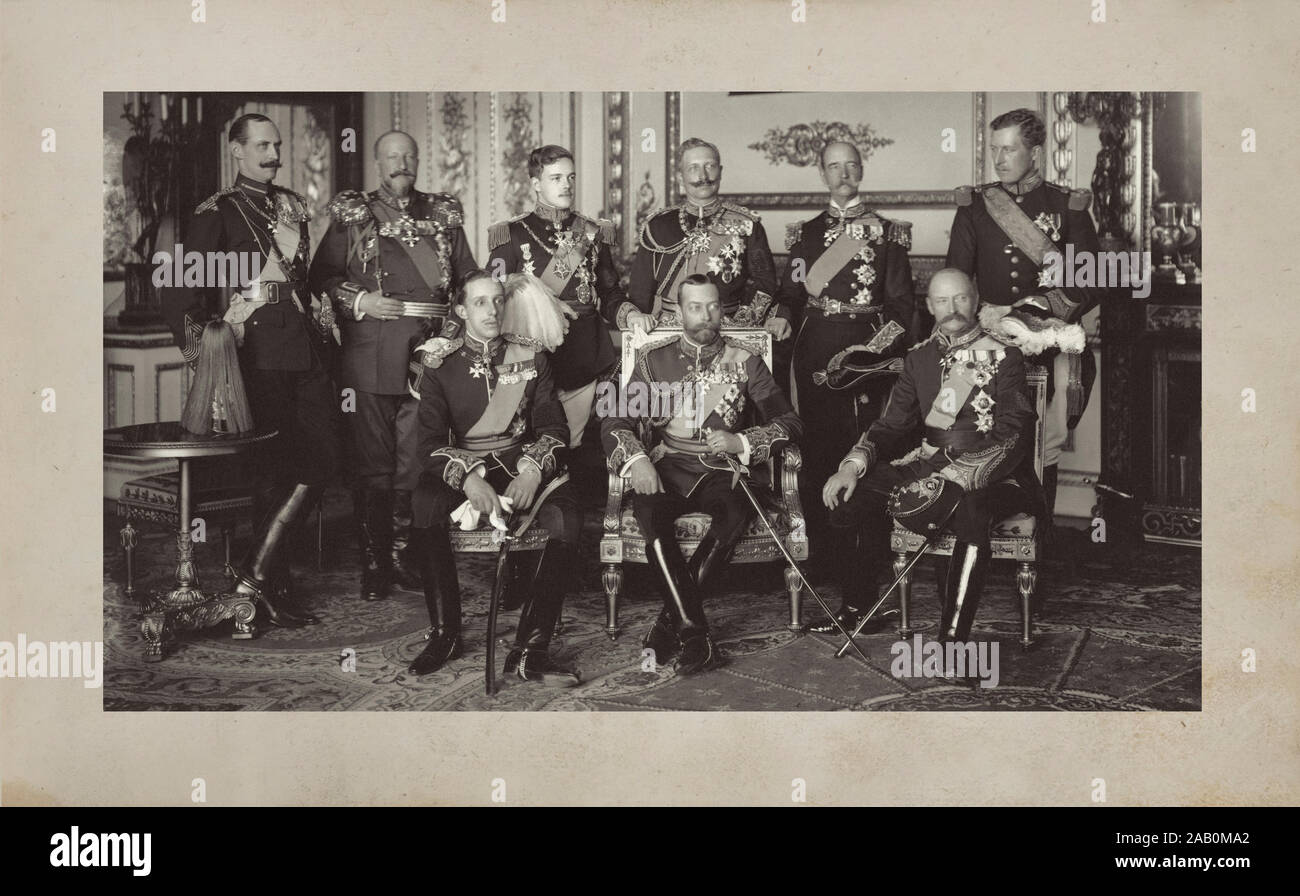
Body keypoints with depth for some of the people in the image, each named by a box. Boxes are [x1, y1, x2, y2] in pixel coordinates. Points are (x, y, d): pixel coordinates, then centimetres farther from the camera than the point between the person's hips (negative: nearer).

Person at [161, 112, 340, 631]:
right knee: (278, 467, -4)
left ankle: (259, 574, 3)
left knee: (324, 456, -3)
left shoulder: (292, 207, 18)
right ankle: (260, 579, 7)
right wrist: (199, 344, -14)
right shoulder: (218, 214, -1)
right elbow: (180, 291, -6)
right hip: (256, 351, -6)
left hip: (305, 346, 6)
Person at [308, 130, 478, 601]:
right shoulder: (352, 215, 10)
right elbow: (321, 275, 7)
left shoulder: (443, 214, 16)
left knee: (416, 461, 2)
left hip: (428, 350, 2)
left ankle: (402, 552, 14)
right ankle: (373, 561, 7)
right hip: (370, 355, -2)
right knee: (372, 463, 0)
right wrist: (358, 302, -8)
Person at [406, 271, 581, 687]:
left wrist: (532, 472, -16)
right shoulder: (440, 363, 5)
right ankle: (445, 633, -19)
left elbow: (554, 428, 4)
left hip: (521, 466, 1)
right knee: (424, 504, -35)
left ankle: (530, 650, -26)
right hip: (461, 466, -1)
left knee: (566, 517, -31)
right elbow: (431, 441, -4)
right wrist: (468, 478, -23)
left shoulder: (531, 357, 9)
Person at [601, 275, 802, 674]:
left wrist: (741, 442, -13)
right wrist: (635, 459, -15)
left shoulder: (745, 362, 10)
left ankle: (672, 619, -22)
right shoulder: (655, 358, 11)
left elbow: (788, 423, 5)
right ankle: (694, 633, -31)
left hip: (722, 470, 0)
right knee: (649, 511, -34)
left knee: (737, 510, -35)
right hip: (667, 466, 0)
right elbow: (615, 420, 6)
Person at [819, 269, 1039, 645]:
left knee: (969, 506, -38)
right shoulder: (920, 358, 15)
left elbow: (1014, 434, -11)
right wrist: (854, 464, -9)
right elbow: (892, 423, 12)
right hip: (931, 461, 5)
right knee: (853, 489, -15)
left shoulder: (1003, 356, -1)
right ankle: (854, 607, -1)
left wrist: (955, 477, -24)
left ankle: (954, 636, -36)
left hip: (991, 473, -5)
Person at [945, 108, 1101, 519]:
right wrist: (985, 315, -13)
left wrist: (1038, 313, -13)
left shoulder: (1068, 207, 4)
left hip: (1048, 343, -1)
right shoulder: (974, 206, 9)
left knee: (1043, 451, 0)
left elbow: (1091, 285, 1)